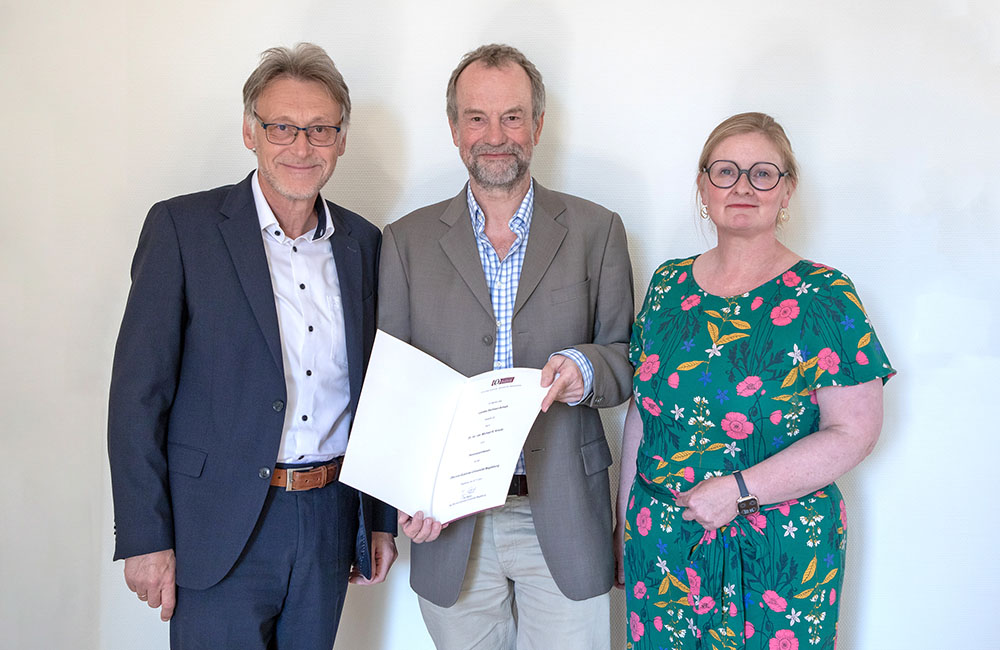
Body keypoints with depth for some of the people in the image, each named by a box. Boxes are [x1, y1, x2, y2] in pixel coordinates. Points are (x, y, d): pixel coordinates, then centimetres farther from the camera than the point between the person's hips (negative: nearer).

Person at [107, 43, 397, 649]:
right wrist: (145, 537, -11)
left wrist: (380, 520, 12)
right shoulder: (182, 226, -6)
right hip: (220, 530, -4)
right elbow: (139, 390, -8)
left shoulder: (363, 242, 7)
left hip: (328, 524, 4)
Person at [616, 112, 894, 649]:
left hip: (777, 559, -3)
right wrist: (624, 519, 11)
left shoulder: (825, 298, -8)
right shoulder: (668, 285, 4)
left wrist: (739, 491, -18)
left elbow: (854, 431, -12)